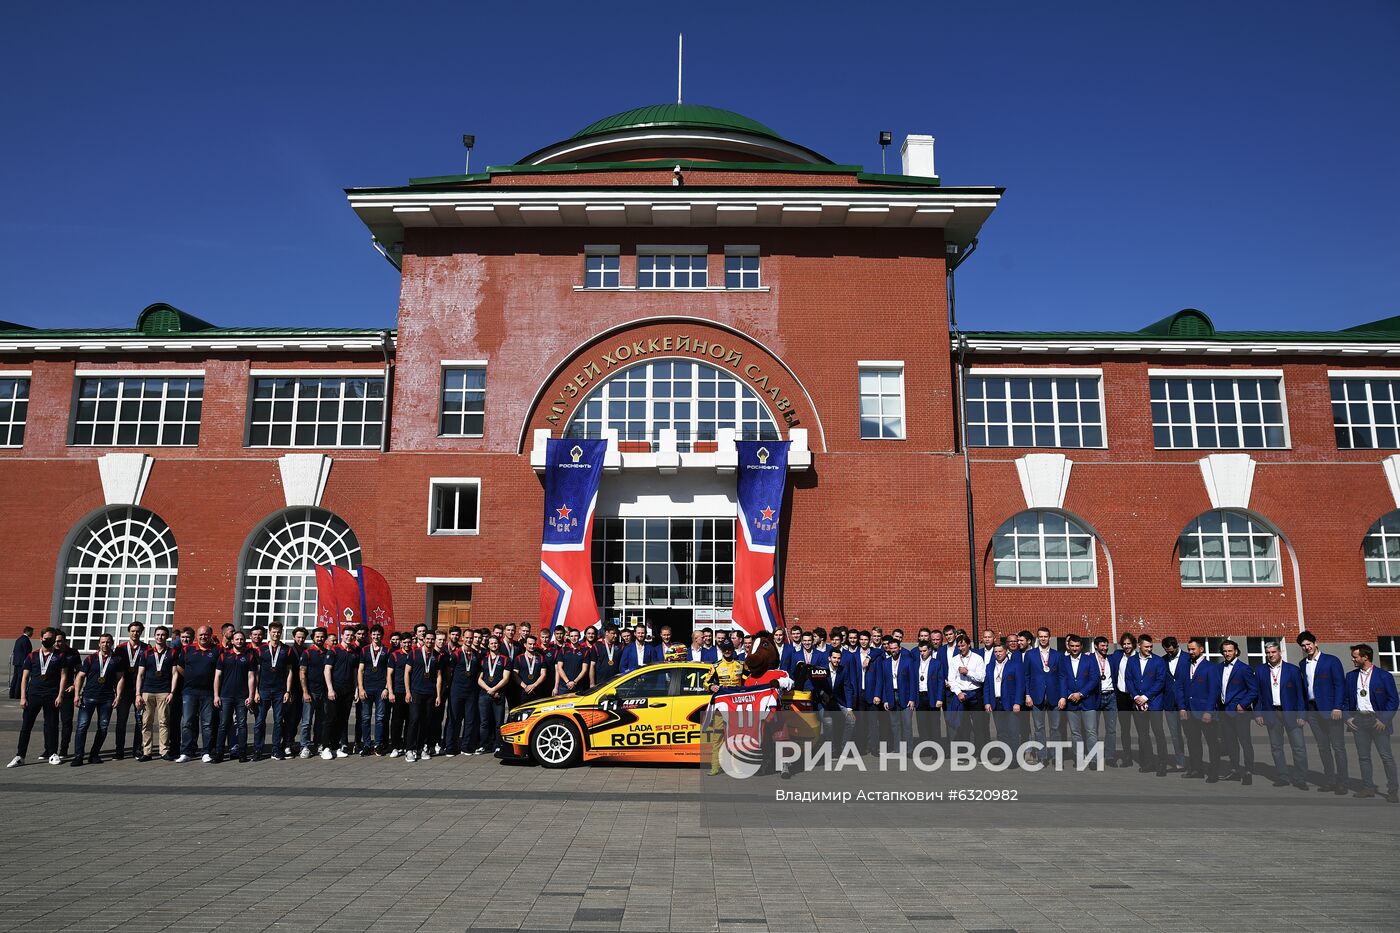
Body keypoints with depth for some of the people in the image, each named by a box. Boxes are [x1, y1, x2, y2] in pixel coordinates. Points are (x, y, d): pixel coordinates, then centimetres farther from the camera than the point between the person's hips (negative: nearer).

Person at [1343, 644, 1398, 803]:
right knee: (1363, 756, 8)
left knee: (1386, 756, -1)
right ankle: (1368, 788, 15)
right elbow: (1345, 698, 15)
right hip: (1358, 720, 5)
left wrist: (1383, 720, -12)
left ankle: (1392, 790, 6)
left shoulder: (1384, 676, -5)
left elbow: (1393, 700, -5)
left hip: (1377, 721, -4)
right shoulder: (1351, 676, 9)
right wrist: (1347, 717, 3)